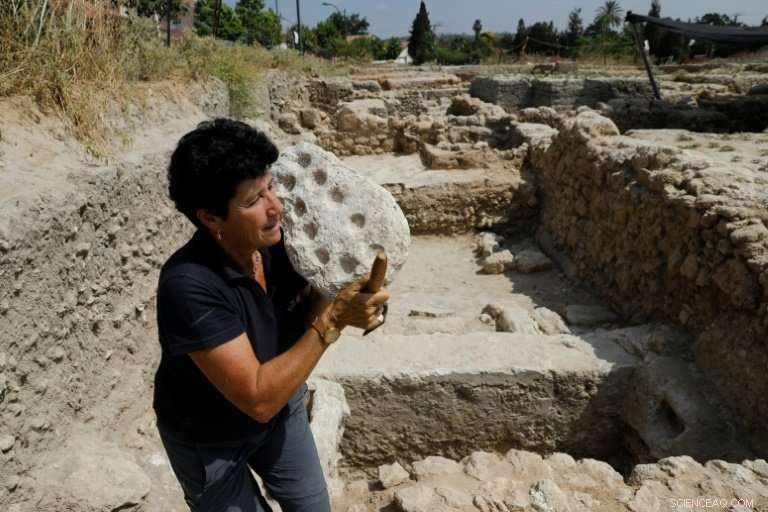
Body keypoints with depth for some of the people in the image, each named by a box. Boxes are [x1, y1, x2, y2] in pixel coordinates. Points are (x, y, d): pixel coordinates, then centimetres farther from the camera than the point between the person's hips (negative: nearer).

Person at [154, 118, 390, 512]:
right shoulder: (189, 285, -37)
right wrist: (333, 319, -41)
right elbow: (258, 398, -37)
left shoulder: (276, 240, -20)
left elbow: (308, 312, -7)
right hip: (208, 438, -5)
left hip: (280, 407, 5)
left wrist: (347, 300, -29)